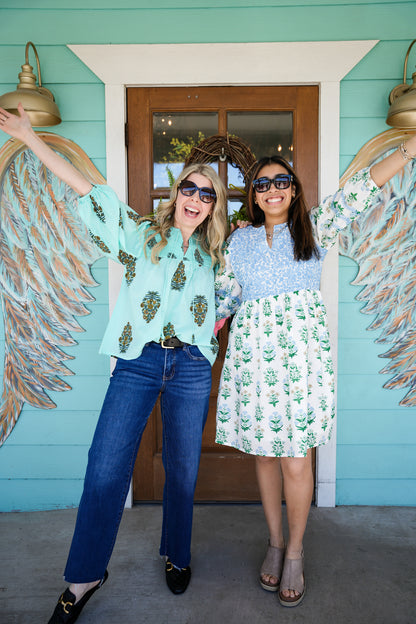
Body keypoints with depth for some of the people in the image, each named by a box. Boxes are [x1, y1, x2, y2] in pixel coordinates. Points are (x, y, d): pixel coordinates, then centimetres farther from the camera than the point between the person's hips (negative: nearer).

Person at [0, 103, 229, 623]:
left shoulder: (212, 255, 13)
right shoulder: (141, 235, 5)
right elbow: (87, 191, -1)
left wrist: (217, 323, 8)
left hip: (190, 368, 2)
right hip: (138, 363, -2)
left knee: (182, 469, 10)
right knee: (106, 468, -3)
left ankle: (176, 555, 35)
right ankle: (84, 577, 17)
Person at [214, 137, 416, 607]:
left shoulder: (314, 227, 9)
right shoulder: (239, 240, 15)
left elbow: (359, 191, -2)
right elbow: (223, 296, 18)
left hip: (301, 352, -2)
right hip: (253, 353, 2)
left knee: (296, 461, -2)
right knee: (264, 454, 9)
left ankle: (295, 552, 22)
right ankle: (274, 543, 30)